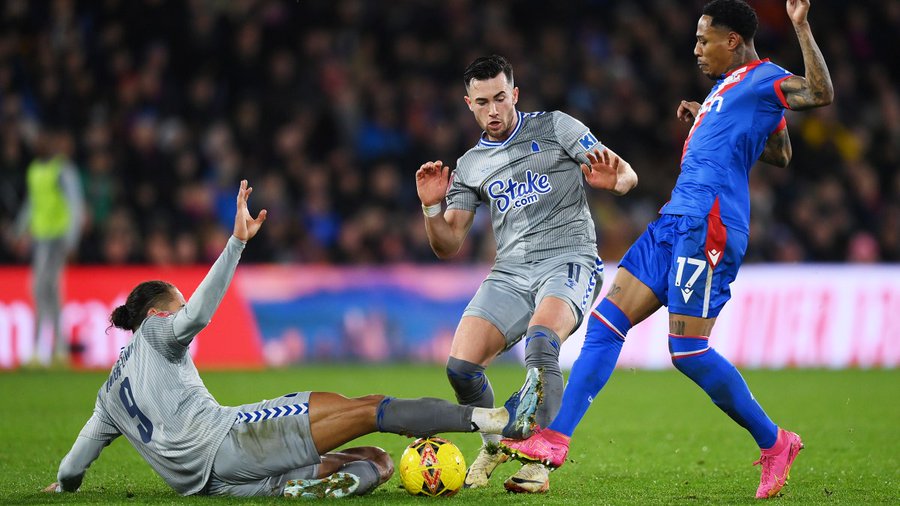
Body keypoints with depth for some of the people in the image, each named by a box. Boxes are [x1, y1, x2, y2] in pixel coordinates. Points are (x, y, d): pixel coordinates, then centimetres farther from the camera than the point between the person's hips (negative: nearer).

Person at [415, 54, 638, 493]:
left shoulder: (555, 128, 5)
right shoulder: (470, 166, 16)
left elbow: (626, 176, 2)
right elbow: (448, 245, 15)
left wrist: (613, 179, -23)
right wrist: (431, 207, -5)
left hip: (568, 259, -4)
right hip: (510, 272, 4)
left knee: (540, 341, -34)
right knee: (460, 365, -15)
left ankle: (539, 461, -24)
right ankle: (493, 443, 15)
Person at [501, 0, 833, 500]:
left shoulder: (763, 79, -6)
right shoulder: (729, 86, 22)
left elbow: (820, 93, -25)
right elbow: (779, 154, 34)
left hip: (707, 226, -10)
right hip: (676, 221, 10)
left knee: (689, 352, -10)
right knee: (606, 321, 3)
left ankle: (774, 443, 6)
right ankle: (555, 438, 1)